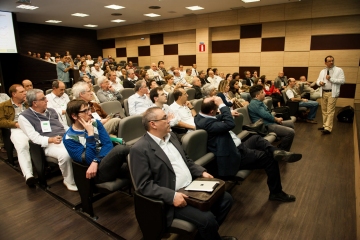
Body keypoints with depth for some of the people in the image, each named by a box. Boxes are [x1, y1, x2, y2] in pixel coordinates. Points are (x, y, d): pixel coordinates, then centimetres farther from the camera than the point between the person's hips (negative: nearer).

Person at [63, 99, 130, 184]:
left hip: (110, 160, 5)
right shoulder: (69, 138, -4)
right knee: (121, 148, -32)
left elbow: (108, 144, -1)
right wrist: (90, 133, -16)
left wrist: (95, 162, -17)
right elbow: (89, 160, -14)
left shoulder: (95, 123, 10)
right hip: (99, 172, -5)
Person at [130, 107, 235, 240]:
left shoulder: (171, 136, 8)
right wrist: (172, 196, -27)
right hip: (171, 197, -8)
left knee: (226, 198, 5)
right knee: (207, 218, -22)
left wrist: (202, 172, 3)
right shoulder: (140, 149, -17)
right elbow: (144, 185, -19)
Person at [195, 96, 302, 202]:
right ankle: (276, 193, 17)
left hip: (234, 148, 10)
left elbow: (216, 119, 25)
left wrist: (229, 113, 17)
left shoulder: (202, 116, 3)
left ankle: (275, 151, -4)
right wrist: (222, 105, -30)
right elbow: (230, 124, -39)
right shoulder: (205, 122, -29)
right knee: (269, 158, 1)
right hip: (232, 156, -10)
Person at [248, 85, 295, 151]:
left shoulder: (258, 102, 18)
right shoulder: (255, 104, -17)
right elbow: (265, 115, -24)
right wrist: (276, 119, -7)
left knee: (291, 123, 23)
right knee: (290, 132, -21)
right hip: (266, 126, -12)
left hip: (270, 122, 12)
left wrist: (276, 119, 2)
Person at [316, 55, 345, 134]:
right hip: (323, 93, 6)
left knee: (330, 111, -9)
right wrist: (319, 82, -7)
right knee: (324, 110, 11)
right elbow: (318, 80, 16)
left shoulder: (339, 70, 0)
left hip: (332, 93, -5)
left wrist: (331, 79, -16)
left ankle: (328, 128, -10)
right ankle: (325, 125, 22)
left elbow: (342, 81, -10)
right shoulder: (322, 71, 15)